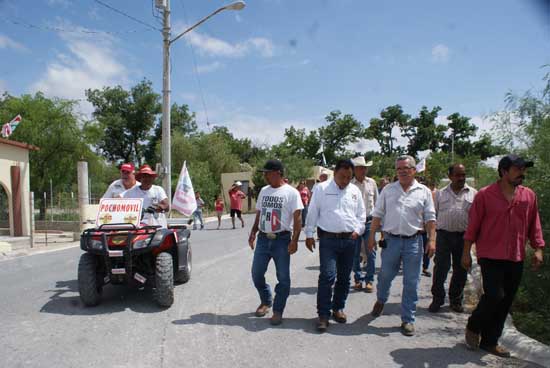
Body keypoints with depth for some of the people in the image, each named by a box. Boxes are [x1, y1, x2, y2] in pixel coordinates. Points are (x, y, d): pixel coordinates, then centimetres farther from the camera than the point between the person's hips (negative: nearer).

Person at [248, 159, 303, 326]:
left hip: (282, 239, -5)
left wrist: (294, 240, -18)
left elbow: (297, 218, -11)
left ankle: (278, 310, 16)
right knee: (256, 274, 8)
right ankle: (266, 301, 32)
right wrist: (253, 233, 13)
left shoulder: (291, 192, -7)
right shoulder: (263, 191, 11)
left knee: (283, 278, 2)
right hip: (263, 238, 6)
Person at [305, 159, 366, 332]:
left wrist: (358, 230, 3)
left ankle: (338, 308, 28)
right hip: (328, 239, -4)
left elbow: (361, 214, 17)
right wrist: (309, 235, -2)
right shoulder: (322, 188, -2)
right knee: (327, 276, -11)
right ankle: (323, 314, -1)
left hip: (349, 240, 4)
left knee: (344, 277, 12)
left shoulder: (355, 191, 9)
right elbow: (312, 213, 0)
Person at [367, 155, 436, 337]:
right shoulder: (388, 190, 6)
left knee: (411, 283, 5)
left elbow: (430, 218, 3)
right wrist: (372, 235, 3)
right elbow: (377, 214, 7)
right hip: (391, 240, 1)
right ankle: (381, 300, 43)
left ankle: (408, 320, 19)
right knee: (385, 276, 12)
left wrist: (432, 240, -6)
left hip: (413, 241, -1)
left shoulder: (424, 191, 3)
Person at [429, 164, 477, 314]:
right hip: (444, 235, -1)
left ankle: (456, 300, 25)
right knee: (440, 268, 0)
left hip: (463, 236, 1)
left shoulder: (473, 193, 7)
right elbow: (433, 215, 10)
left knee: (461, 270, 9)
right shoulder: (440, 193, 8)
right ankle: (437, 299, 13)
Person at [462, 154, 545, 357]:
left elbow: (534, 224, 13)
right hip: (491, 256, -5)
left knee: (506, 302, 9)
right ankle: (473, 327, 16)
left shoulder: (529, 195, 6)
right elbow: (473, 225, -3)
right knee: (494, 296, -12)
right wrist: (466, 252, -3)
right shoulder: (485, 195, -6)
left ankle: (490, 341, 24)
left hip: (516, 259, 5)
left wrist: (538, 249, 3)